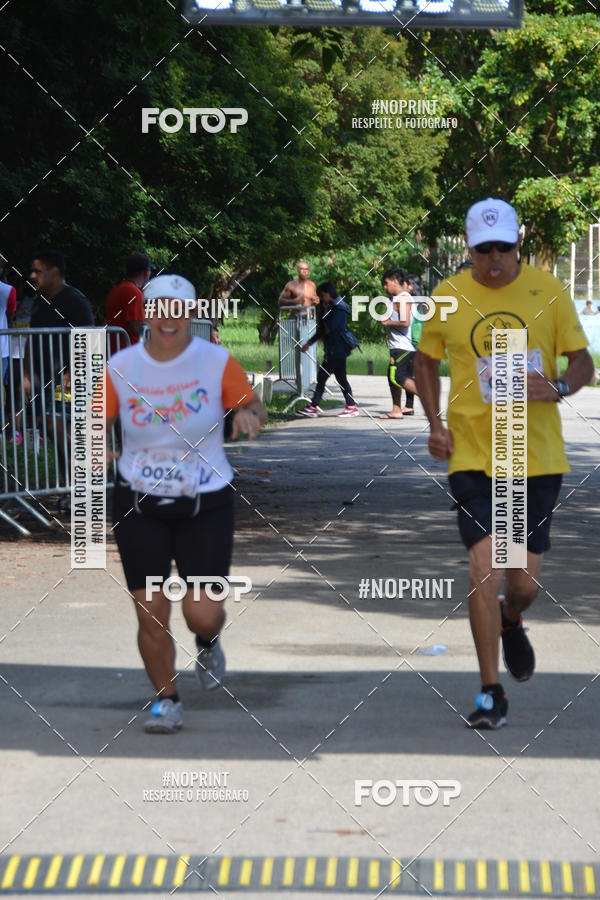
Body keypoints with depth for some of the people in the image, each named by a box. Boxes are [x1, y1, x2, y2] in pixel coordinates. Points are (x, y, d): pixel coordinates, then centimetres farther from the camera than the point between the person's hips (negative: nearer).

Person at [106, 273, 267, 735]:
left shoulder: (217, 361, -7)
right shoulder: (121, 367, -4)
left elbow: (253, 406, 3)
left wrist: (249, 415, -21)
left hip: (205, 505, -1)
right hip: (138, 505, 1)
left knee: (202, 614, -6)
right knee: (151, 614, 0)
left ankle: (208, 643, 33)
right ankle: (166, 700, 21)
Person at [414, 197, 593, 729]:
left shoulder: (547, 291, -2)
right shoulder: (448, 297, -1)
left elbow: (582, 361, 3)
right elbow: (426, 359, 14)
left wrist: (559, 389, -19)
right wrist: (435, 422, 1)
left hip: (538, 456, 1)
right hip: (473, 455, 0)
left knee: (525, 582, 5)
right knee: (484, 572, -11)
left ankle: (511, 623, 43)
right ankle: (491, 694, 2)